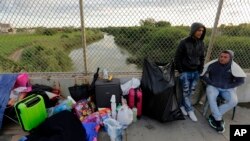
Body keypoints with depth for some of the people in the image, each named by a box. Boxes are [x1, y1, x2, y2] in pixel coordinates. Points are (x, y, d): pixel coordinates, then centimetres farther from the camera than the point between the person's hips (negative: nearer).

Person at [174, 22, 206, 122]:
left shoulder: (201, 43, 3)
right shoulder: (184, 42, -11)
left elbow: (202, 58, 14)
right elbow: (177, 58, -8)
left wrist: (200, 70, 7)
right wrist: (180, 71, -9)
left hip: (196, 72, 5)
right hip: (185, 72, -5)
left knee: (191, 92, 9)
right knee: (186, 92, 1)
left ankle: (182, 105, 29)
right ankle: (190, 110, 18)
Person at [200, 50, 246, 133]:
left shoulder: (234, 67, -7)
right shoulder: (212, 64, -11)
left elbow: (241, 80, -1)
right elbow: (202, 74, -7)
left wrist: (228, 86, -9)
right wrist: (210, 83, -13)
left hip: (227, 88, 2)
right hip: (213, 86, -1)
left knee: (233, 101, -26)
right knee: (211, 97, -33)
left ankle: (213, 116, -11)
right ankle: (218, 119, -16)